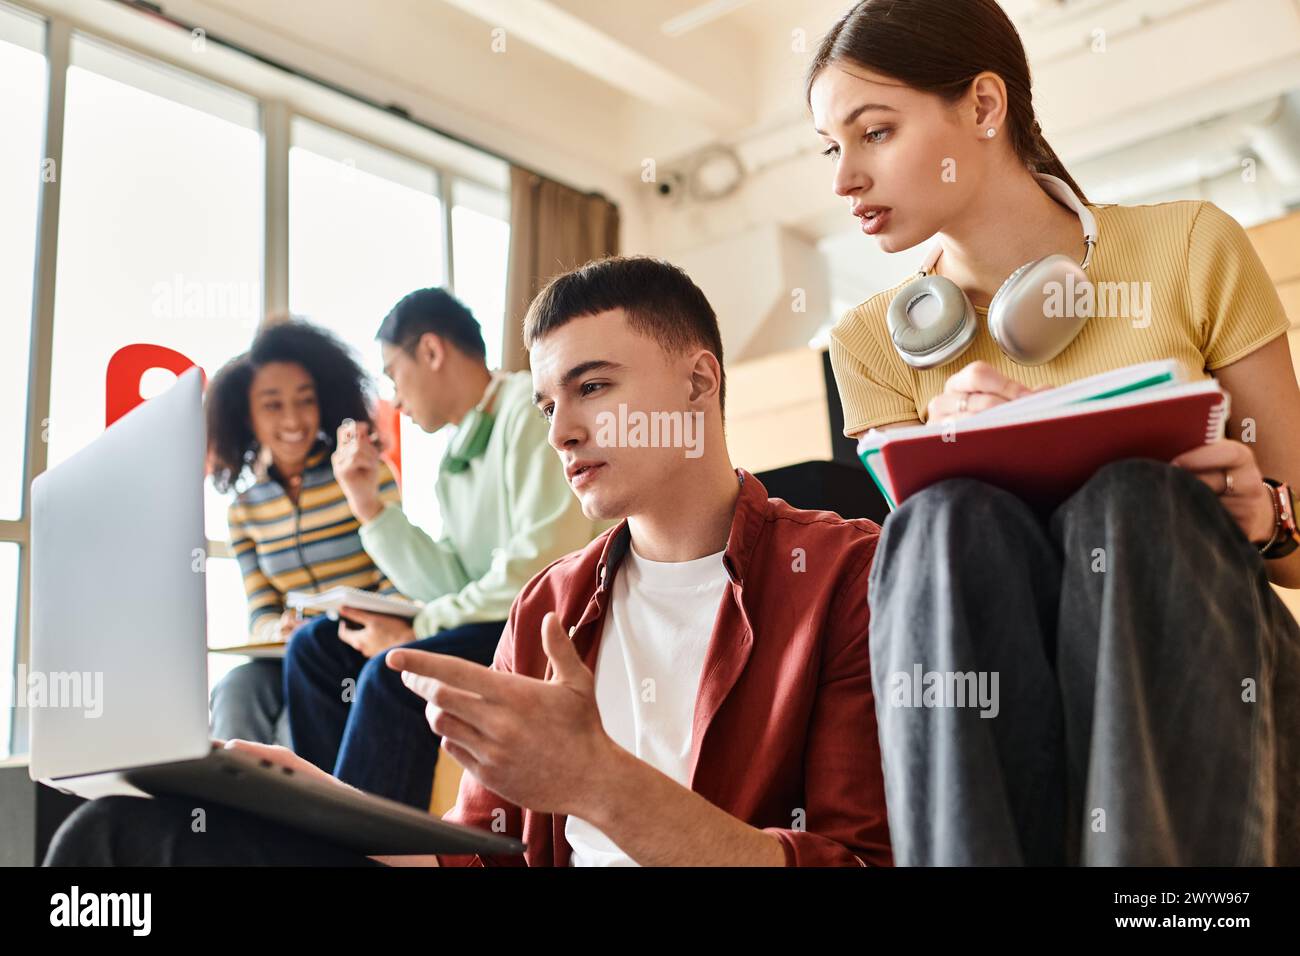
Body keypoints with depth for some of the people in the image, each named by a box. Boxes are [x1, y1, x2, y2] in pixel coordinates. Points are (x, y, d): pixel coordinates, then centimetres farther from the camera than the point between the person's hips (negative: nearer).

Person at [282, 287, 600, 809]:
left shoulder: (530, 408, -11)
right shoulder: (456, 455, 15)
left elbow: (541, 569, -21)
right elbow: (454, 589, 6)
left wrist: (415, 631, -15)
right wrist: (370, 502, 3)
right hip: (493, 625, 9)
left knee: (394, 675, -28)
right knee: (315, 648, 4)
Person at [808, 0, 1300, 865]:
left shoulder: (1191, 248, 1)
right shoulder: (878, 342, 6)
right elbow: (919, 569, 4)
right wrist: (943, 471, -17)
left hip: (1211, 689, 0)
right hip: (996, 722, 1)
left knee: (1128, 498, -29)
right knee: (955, 518, -27)